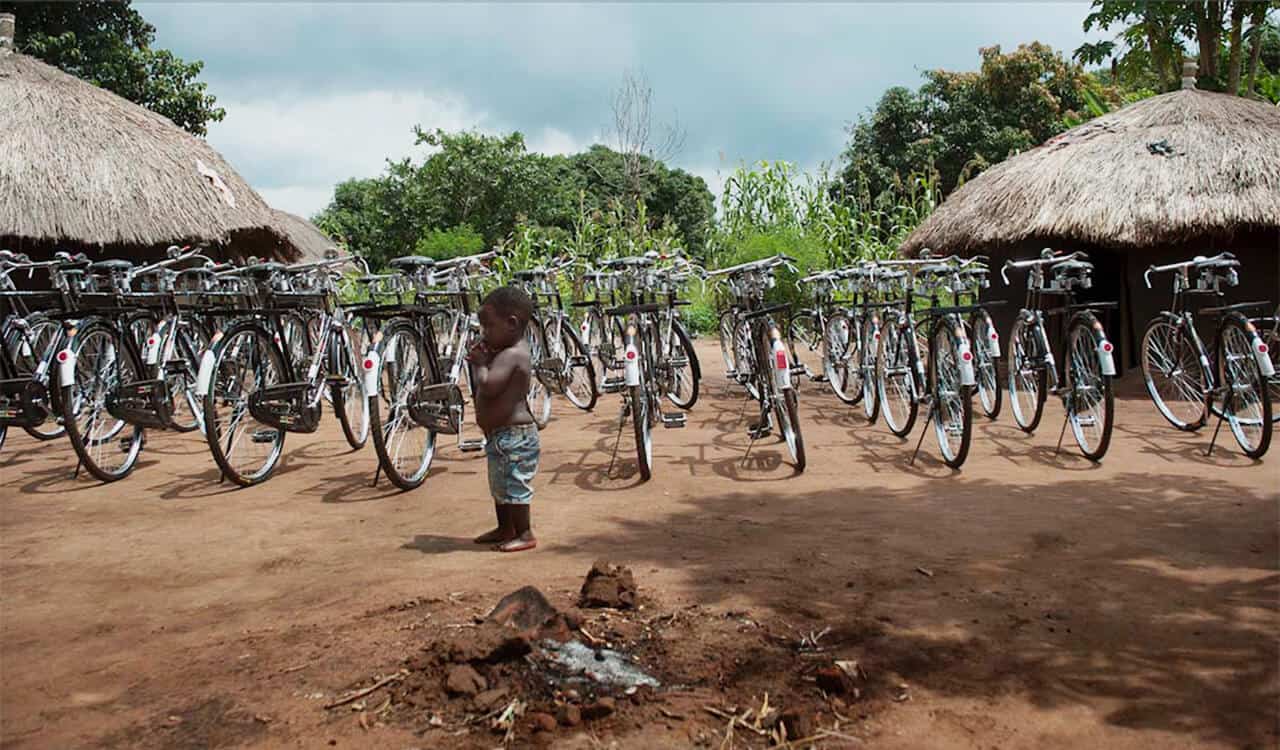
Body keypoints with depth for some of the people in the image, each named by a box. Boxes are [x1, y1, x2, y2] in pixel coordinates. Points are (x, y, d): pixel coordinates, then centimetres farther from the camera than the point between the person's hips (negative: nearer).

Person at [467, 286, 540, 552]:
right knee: (500, 486, 20)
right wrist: (480, 361, 1)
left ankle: (525, 534, 4)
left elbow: (487, 387, -32)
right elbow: (482, 390, 16)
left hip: (513, 436, -11)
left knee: (514, 486, -4)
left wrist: (480, 363, -14)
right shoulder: (508, 352, 12)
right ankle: (505, 529, 32)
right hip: (501, 436, 11)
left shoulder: (511, 355, -21)